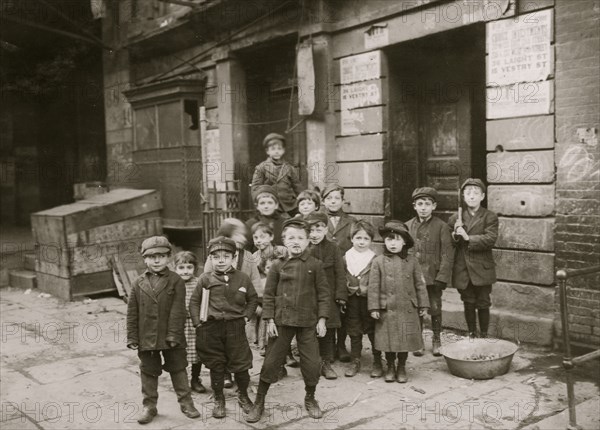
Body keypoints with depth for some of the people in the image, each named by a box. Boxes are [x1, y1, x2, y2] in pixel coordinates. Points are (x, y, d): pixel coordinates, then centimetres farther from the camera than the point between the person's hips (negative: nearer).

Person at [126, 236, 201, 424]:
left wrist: (174, 334, -16)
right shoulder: (138, 283, 2)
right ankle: (149, 406, 24)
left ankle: (186, 402, 22)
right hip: (146, 337, 2)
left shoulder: (176, 281, -5)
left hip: (171, 338, -2)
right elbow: (132, 313, 3)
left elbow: (177, 310, -10)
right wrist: (132, 337, -1)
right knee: (148, 372, 12)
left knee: (178, 370, 10)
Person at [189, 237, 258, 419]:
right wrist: (197, 322, -2)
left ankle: (243, 396, 27)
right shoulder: (206, 279, 0)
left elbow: (253, 299, 11)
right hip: (210, 328, 0)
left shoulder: (243, 278, 1)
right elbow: (194, 301, 6)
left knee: (241, 363, 5)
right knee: (216, 366, 9)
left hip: (235, 327, 0)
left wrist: (246, 316, 0)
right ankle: (218, 400, 26)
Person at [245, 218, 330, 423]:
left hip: (308, 322, 0)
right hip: (281, 321, 0)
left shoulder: (315, 265, -2)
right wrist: (269, 320, -3)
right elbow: (268, 295, 2)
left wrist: (322, 319, -4)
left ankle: (310, 399, 30)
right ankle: (259, 402, 19)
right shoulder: (278, 266, 0)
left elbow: (323, 293, 0)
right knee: (271, 362, 6)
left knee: (312, 363, 5)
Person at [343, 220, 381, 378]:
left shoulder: (375, 259, -7)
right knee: (353, 331, 12)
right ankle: (355, 361, 24)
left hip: (369, 299, -3)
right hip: (351, 299, 3)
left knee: (373, 329, 5)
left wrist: (367, 289, -15)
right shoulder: (346, 258, 3)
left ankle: (377, 362, 19)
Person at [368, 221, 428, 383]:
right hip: (387, 310, -1)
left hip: (408, 309, 1)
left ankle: (401, 367, 27)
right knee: (389, 340, 8)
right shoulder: (378, 262, -4)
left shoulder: (412, 261, 1)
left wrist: (422, 305, 7)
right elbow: (373, 286, -3)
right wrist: (374, 307, -6)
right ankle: (390, 367, 27)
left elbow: (420, 284, 7)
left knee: (406, 340, 9)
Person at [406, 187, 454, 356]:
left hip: (433, 276, -2)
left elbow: (447, 254, -7)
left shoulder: (441, 226, -5)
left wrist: (442, 277, -13)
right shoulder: (408, 226, 4)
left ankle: (436, 340, 24)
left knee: (435, 309, 7)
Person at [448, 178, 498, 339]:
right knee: (468, 304, 11)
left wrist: (468, 238, -20)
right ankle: (471, 334, 23)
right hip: (462, 269, 3)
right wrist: (455, 235, -13)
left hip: (482, 269, -2)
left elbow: (490, 239, -15)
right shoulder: (455, 218, 8)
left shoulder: (490, 217, -1)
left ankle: (484, 336, 18)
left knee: (483, 304, 5)